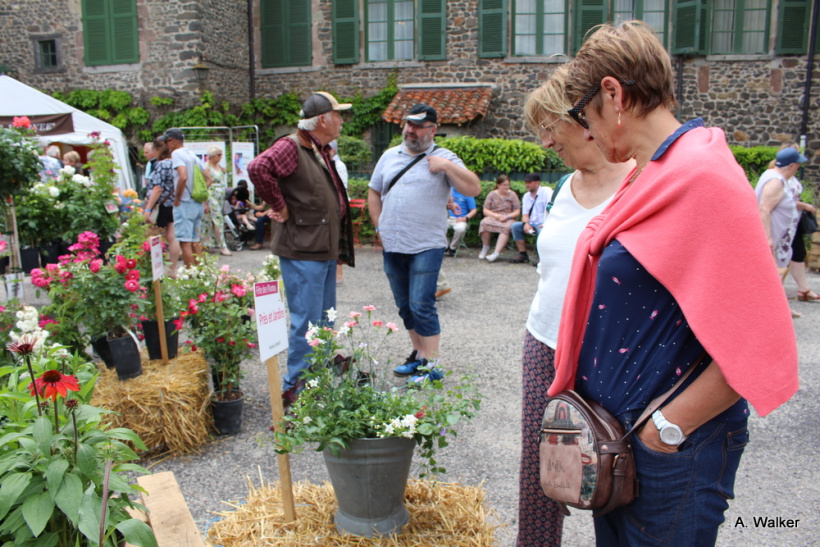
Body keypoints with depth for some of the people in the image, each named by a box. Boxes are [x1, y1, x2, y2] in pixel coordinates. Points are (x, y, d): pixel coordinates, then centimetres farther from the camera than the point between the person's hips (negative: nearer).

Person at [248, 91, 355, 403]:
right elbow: (258, 168, -33)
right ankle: (295, 387, 8)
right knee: (306, 322, -5)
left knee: (325, 321, 18)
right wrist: (279, 207, -23)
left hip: (326, 251, 10)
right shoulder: (291, 147, -14)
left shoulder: (322, 151, 16)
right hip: (302, 252, -10)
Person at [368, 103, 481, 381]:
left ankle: (431, 365, 0)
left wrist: (446, 166, -19)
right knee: (405, 306, 14)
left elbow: (473, 189, -12)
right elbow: (374, 193, 19)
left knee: (421, 306, -9)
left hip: (426, 247, -6)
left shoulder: (443, 158, -2)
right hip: (392, 247, 6)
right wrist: (380, 227, 9)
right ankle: (419, 354, 29)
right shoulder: (390, 156, 13)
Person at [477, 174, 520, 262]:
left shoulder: (512, 195, 8)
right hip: (493, 217, 1)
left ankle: (496, 253, -47)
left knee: (506, 227, -38)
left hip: (508, 219, -1)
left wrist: (507, 216, -14)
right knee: (484, 223, -34)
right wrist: (496, 215, -13)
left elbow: (517, 212, 4)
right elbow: (485, 210, 3)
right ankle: (485, 247, -12)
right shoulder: (492, 194, 9)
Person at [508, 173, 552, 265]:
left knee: (541, 230, -37)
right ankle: (523, 255, -10)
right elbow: (525, 214, 11)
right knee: (515, 226, -13)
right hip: (532, 224, 6)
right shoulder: (526, 196, 15)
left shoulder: (546, 191, -5)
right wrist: (526, 224, -12)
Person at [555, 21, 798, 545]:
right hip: (616, 428, 8)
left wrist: (668, 426, -17)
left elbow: (757, 345, -24)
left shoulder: (703, 175, -22)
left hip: (673, 445, -8)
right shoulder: (651, 175, 6)